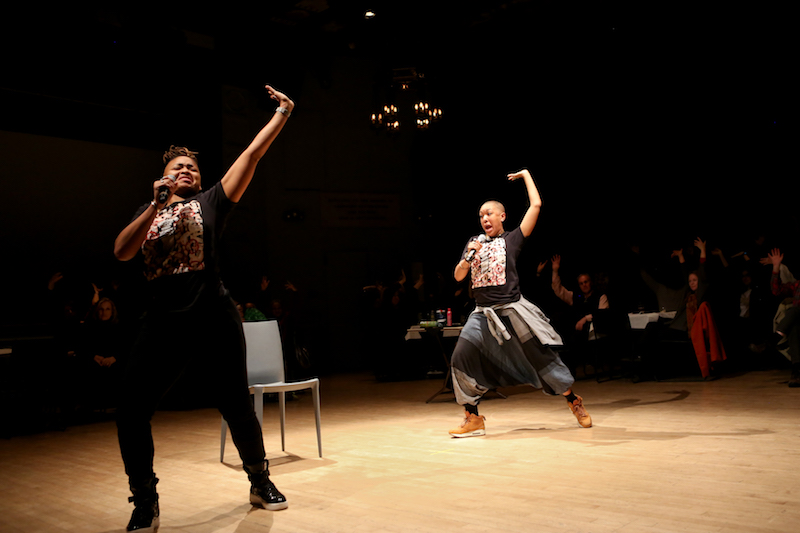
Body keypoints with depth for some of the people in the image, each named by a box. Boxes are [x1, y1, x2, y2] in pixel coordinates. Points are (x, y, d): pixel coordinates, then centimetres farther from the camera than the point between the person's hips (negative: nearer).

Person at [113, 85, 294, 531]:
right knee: (131, 414, -2)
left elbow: (253, 154, 3)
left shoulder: (210, 202, 7)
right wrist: (156, 206, -10)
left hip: (215, 319, -2)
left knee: (237, 406, 6)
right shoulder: (148, 212, 16)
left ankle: (261, 482, 28)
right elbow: (122, 253, -2)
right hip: (164, 324, 3)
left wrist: (282, 114, 1)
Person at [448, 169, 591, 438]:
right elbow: (458, 276, 11)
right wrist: (468, 257, -8)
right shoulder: (474, 242, 14)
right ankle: (473, 418, 3)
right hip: (483, 313, 4)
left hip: (512, 310, -4)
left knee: (541, 356, 1)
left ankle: (574, 402, 24)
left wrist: (526, 175, 8)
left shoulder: (512, 239, 2)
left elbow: (536, 205, -3)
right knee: (461, 359, -9)